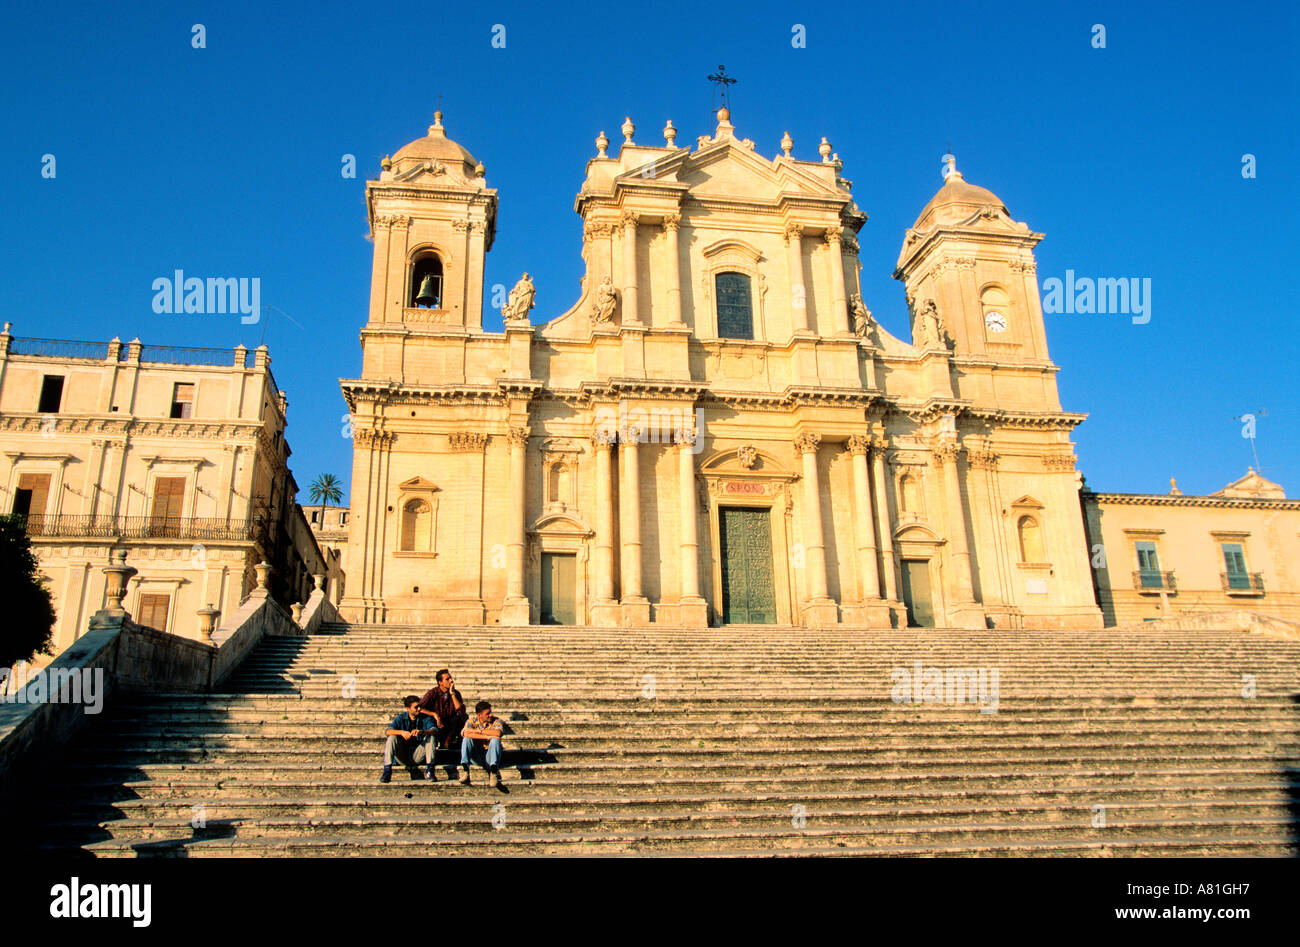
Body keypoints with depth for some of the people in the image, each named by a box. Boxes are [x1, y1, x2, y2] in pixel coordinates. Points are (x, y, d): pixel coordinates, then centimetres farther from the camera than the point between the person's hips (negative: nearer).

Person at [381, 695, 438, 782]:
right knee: (392, 737, -22)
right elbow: (387, 731, -16)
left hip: (417, 755, 0)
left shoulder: (425, 718, 0)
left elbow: (434, 731, -19)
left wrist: (421, 732, -41)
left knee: (430, 737, -22)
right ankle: (387, 770, -23)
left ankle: (429, 771, -24)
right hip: (402, 756, 0)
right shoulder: (401, 718, 0)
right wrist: (401, 732, -37)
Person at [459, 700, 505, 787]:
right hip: (476, 756, 1)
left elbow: (498, 733, -25)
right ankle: (465, 769, -28)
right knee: (467, 738, -20)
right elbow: (464, 733, -22)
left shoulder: (496, 720, -2)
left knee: (495, 740, -28)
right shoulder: (472, 720, 0)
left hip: (490, 756, -1)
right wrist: (486, 736, -27)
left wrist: (478, 731, -22)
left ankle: (494, 770, -39)